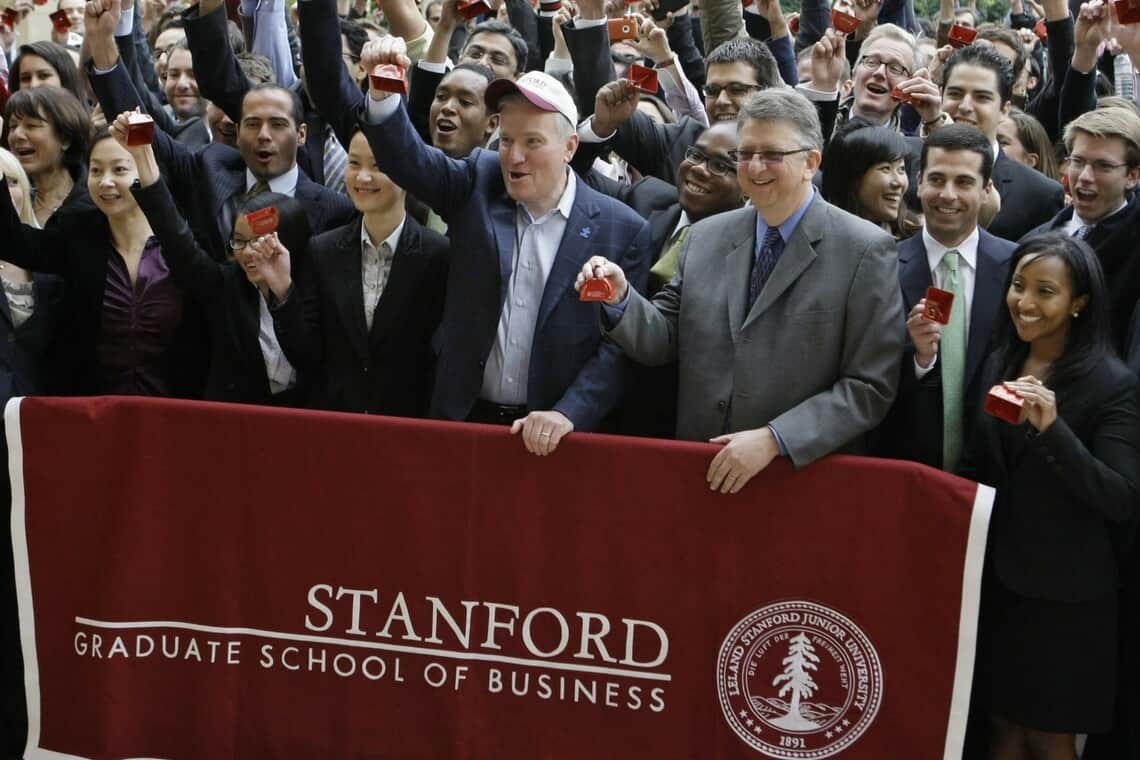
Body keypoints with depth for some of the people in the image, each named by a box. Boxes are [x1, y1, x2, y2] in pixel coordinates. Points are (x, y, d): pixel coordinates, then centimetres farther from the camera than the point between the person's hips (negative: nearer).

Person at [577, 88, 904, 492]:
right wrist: (620, 299, -10)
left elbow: (870, 386, -12)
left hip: (806, 476, -3)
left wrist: (773, 439, -19)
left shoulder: (866, 251, -8)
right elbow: (664, 340, 8)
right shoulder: (705, 238, 7)